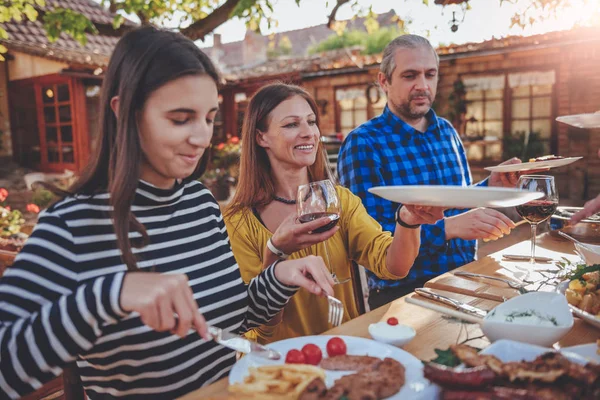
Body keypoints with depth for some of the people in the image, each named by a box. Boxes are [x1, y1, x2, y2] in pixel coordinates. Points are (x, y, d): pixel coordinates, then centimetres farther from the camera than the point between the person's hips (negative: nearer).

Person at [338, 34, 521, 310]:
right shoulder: (362, 144, -12)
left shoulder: (447, 131, 11)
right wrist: (447, 228, -29)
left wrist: (490, 186, 3)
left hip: (466, 279, 7)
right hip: (403, 294, -7)